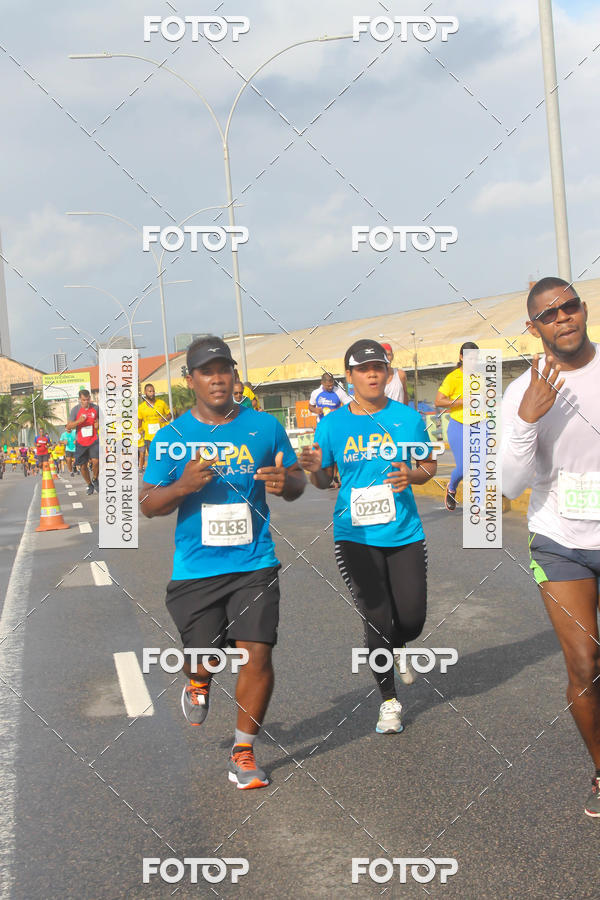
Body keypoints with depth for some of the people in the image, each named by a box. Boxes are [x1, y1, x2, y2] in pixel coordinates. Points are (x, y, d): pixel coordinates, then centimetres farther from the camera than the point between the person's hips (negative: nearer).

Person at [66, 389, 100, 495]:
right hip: (81, 442, 0)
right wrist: (79, 421, -24)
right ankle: (89, 485, 25)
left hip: (93, 440, 0)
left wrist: (98, 423, -4)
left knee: (95, 461, -19)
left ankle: (95, 479, 7)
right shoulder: (75, 409, -5)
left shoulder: (95, 408, 1)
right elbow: (68, 427, -7)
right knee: (83, 466, 4)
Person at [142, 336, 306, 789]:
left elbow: (297, 478, 12)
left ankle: (243, 752, 12)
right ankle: (199, 682, 46)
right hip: (195, 568, 0)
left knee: (257, 655, -8)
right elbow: (148, 505, 2)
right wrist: (183, 486, -18)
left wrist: (286, 483, -13)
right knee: (203, 662, 6)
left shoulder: (264, 426, 2)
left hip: (255, 565, 0)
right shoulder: (171, 437, 0)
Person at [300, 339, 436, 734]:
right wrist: (315, 468, -16)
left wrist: (412, 475, -11)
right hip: (356, 536, -1)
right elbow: (324, 481, 7)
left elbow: (430, 466, 11)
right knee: (377, 620, 0)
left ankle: (398, 648, 40)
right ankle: (389, 702, 21)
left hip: (404, 534, 1)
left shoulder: (408, 417, 1)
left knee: (412, 619, 0)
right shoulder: (332, 424, 1)